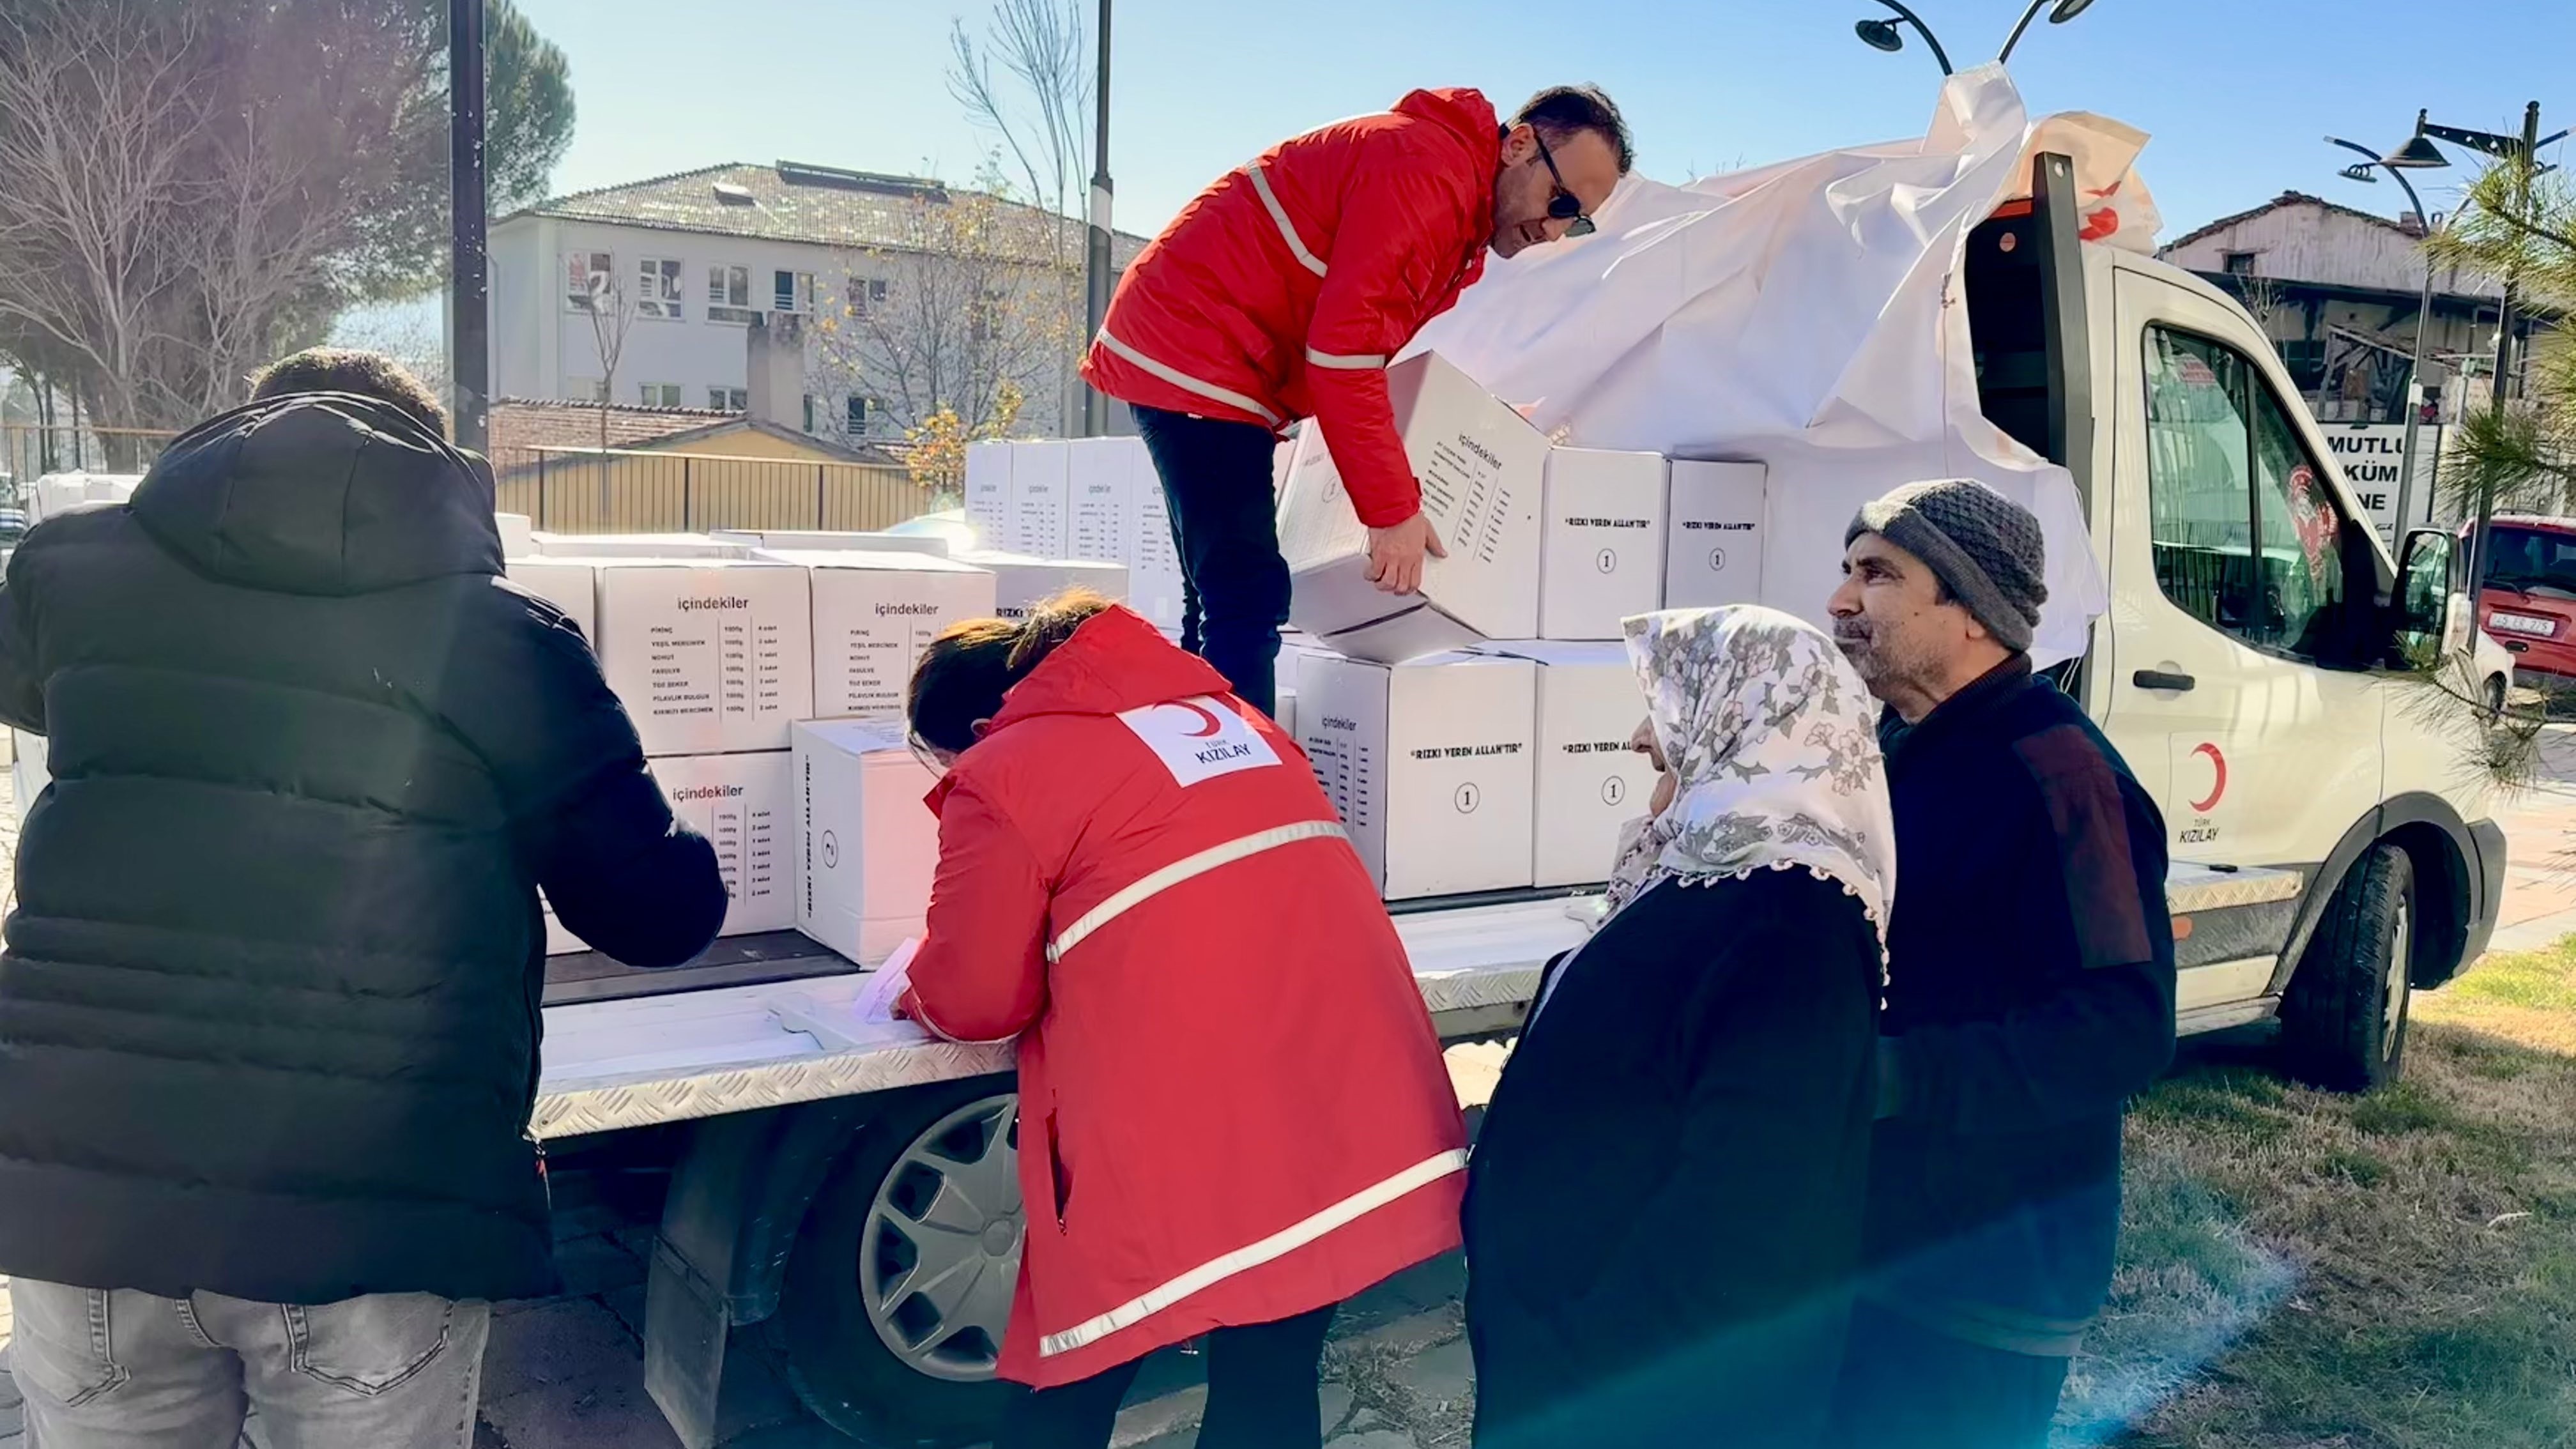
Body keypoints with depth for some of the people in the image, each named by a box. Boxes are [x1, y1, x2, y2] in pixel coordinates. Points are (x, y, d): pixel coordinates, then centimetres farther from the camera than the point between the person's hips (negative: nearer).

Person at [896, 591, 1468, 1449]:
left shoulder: (999, 774, 1)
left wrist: (921, 999, 25)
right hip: (1356, 1104, 7)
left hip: (1189, 1145, -6)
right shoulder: (1223, 716, 22)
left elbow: (976, 996, 4)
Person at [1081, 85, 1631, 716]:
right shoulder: (1429, 168, -17)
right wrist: (1394, 510, -19)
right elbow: (1343, 352, -22)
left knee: (1226, 601, 13)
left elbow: (1366, 334, 14)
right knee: (1250, 598, -17)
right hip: (1192, 350, -11)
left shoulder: (1470, 217, 15)